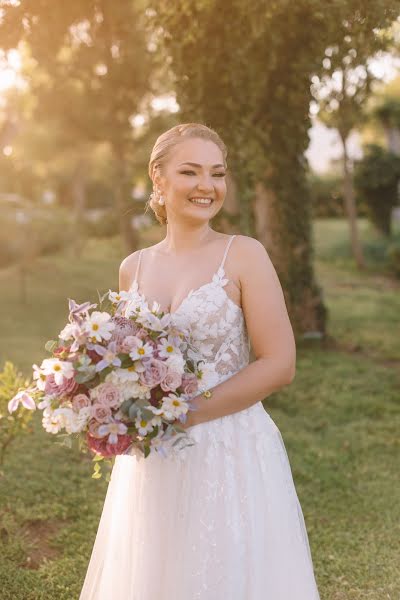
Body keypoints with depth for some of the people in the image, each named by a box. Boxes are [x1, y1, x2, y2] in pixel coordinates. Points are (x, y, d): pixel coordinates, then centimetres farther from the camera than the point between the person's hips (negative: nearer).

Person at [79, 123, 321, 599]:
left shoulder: (244, 256, -8)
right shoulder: (133, 268, 5)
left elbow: (279, 364, -12)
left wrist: (185, 414, -17)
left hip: (230, 456, -4)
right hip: (149, 464, 4)